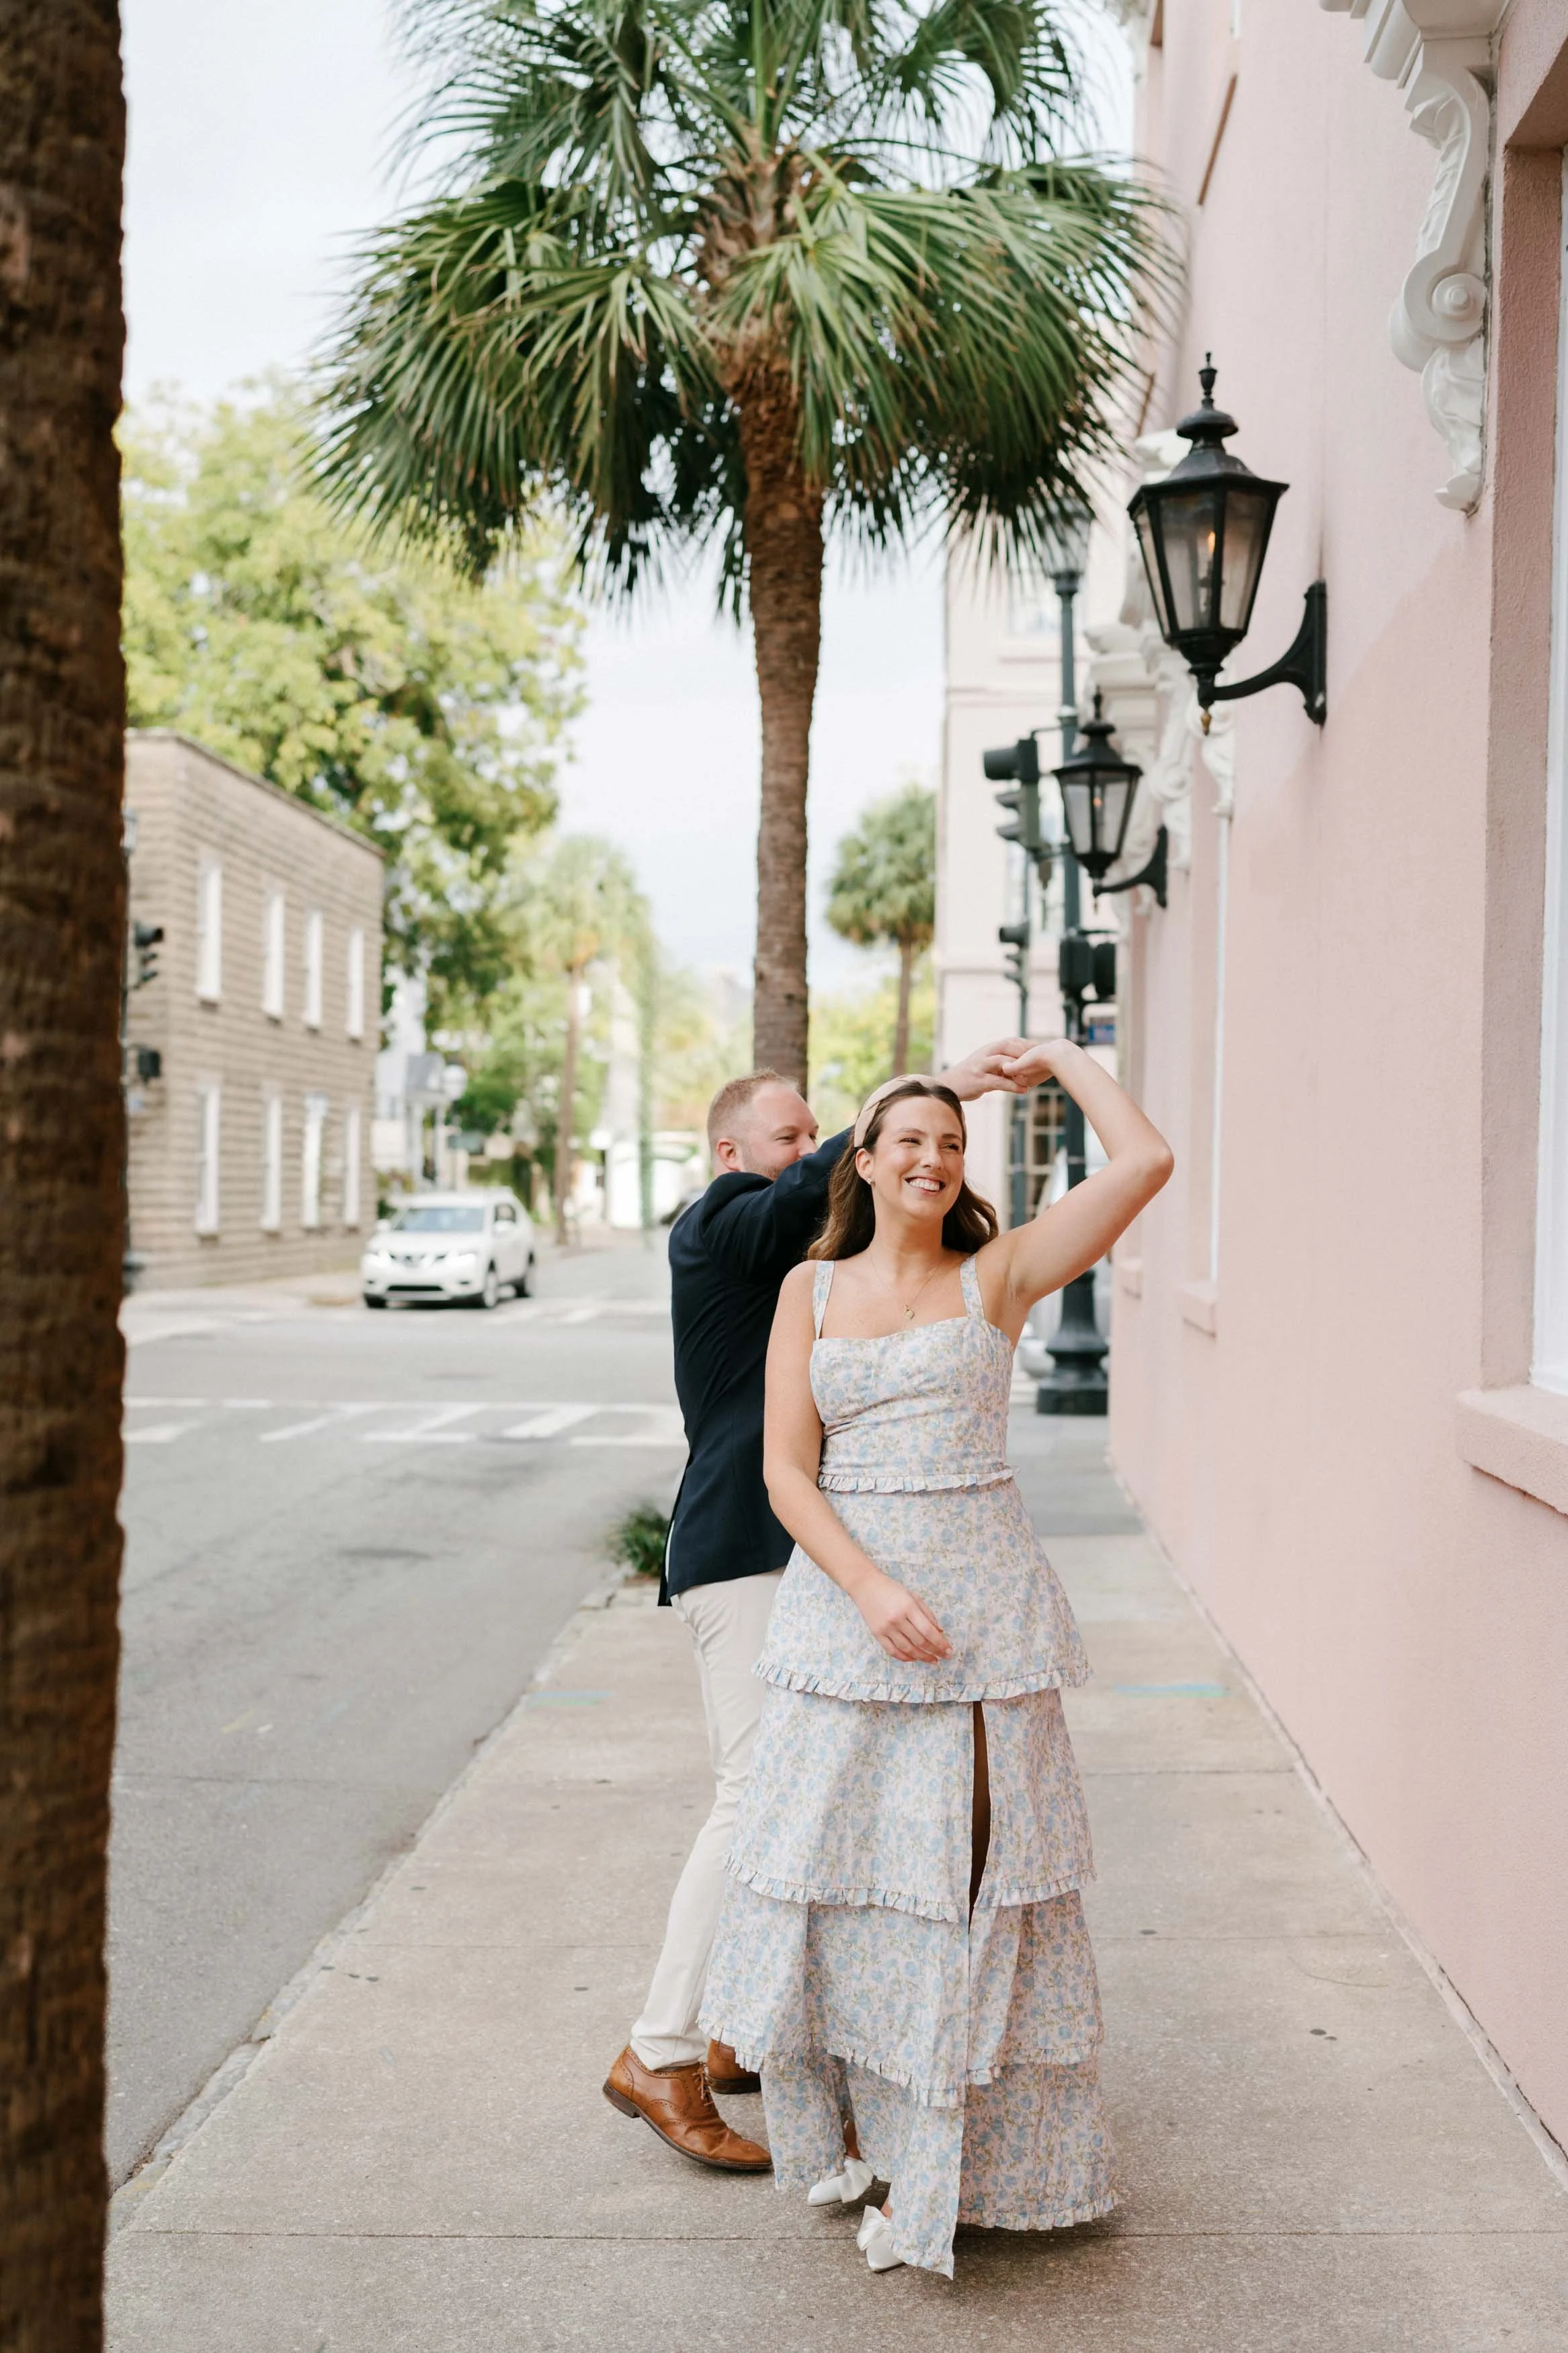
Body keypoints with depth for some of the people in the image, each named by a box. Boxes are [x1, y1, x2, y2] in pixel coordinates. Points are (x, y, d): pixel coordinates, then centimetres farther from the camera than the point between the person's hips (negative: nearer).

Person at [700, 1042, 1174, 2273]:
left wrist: (1064, 1058, 7)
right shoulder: (812, 1288, 8)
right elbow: (787, 1470, 0)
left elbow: (1147, 1163, -7)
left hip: (981, 1611, -2)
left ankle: (944, 2167, 18)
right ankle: (847, 2119, 31)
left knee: (966, 1874, 2)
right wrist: (871, 1589, -13)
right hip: (844, 1604, 2)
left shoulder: (999, 1274, 3)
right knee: (829, 1862, 6)